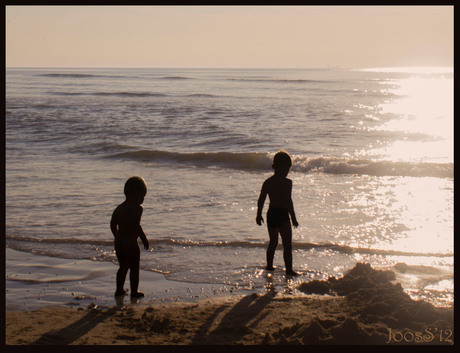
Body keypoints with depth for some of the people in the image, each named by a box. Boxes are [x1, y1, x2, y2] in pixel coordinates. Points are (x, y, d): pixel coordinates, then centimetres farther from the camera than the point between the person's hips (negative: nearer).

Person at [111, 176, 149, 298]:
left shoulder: (119, 208, 10)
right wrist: (144, 239, -12)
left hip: (119, 242, 7)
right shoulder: (137, 208, -13)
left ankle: (119, 289, 23)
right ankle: (134, 292, 9)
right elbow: (136, 226, -21)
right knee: (134, 268, 5)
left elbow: (113, 225, 13)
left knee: (123, 267, 20)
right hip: (131, 243, -7)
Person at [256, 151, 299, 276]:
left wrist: (259, 215, 21)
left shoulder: (267, 182, 6)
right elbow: (288, 201, -17)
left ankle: (269, 266, 31)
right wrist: (293, 218, -12)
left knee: (273, 242, 22)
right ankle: (289, 269, -4)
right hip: (282, 214, -6)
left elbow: (261, 200, 10)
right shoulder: (287, 182, -13)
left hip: (271, 214, 6)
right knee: (287, 244, -1)